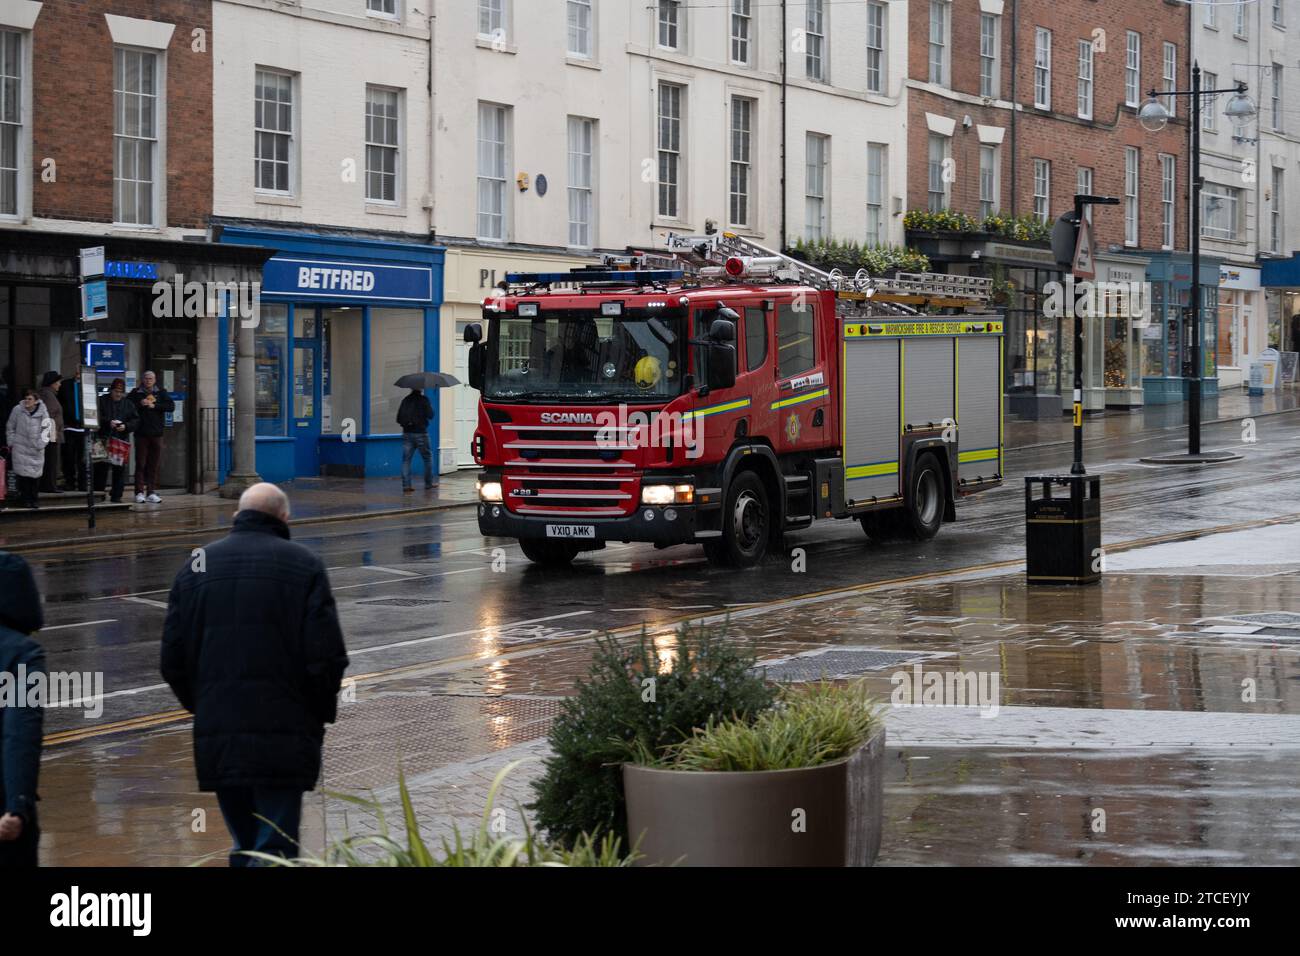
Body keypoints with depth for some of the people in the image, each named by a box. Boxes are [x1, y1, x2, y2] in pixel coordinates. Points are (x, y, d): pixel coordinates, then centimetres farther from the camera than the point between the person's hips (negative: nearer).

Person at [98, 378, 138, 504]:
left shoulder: (128, 404, 12)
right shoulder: (102, 401, 6)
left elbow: (135, 420, 7)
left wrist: (126, 426, -11)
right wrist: (108, 422, -16)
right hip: (104, 439, -2)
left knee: (120, 469, 1)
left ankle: (116, 495, 6)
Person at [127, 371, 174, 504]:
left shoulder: (161, 393, 9)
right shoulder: (136, 393, 5)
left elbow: (171, 406, -2)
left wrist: (154, 406, -11)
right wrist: (139, 404, -15)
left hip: (156, 433, 2)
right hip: (141, 433, -2)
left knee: (154, 464, 2)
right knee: (140, 464, -2)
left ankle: (151, 492, 6)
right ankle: (139, 492, 0)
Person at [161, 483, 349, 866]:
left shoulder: (196, 566, 9)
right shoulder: (303, 565, -2)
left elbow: (172, 660, 10)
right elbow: (327, 656, -8)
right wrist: (322, 713, 7)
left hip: (216, 738, 4)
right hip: (284, 735, -4)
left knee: (244, 845, 15)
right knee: (274, 848, -5)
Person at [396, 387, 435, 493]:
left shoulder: (406, 400, 7)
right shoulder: (423, 399, -6)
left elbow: (399, 418, 6)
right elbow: (430, 415, -8)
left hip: (407, 433, 3)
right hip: (420, 433, -3)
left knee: (406, 459, 3)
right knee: (428, 457, 11)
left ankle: (406, 485, -5)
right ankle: (428, 483, 12)